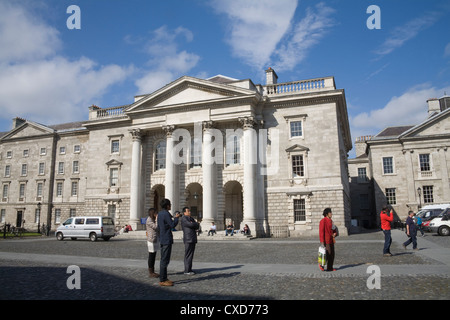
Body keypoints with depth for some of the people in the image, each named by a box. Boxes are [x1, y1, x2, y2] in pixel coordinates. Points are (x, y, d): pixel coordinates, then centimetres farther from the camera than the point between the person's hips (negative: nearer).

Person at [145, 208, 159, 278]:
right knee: (151, 256, -3)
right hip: (152, 240, -10)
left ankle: (152, 272, 18)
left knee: (153, 256, 12)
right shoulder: (149, 220, -13)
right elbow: (156, 227, -21)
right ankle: (150, 273, 4)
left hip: (156, 240, 10)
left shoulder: (153, 220, 17)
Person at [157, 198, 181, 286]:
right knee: (164, 260, -6)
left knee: (164, 259, 14)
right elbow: (173, 225, -18)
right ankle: (162, 280, -1)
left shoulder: (160, 214, 12)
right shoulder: (166, 214, -17)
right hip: (167, 240, -10)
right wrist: (176, 218, -3)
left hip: (162, 239, 10)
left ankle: (164, 278, 21)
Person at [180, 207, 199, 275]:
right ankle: (187, 270, -3)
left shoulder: (191, 218, 19)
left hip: (193, 239, 8)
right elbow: (190, 224, -21)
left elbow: (197, 226, 10)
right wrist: (196, 224, -3)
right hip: (188, 239, -8)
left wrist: (193, 224, -10)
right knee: (188, 255, -7)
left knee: (191, 255, 10)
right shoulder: (183, 218, -8)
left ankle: (189, 269, 15)